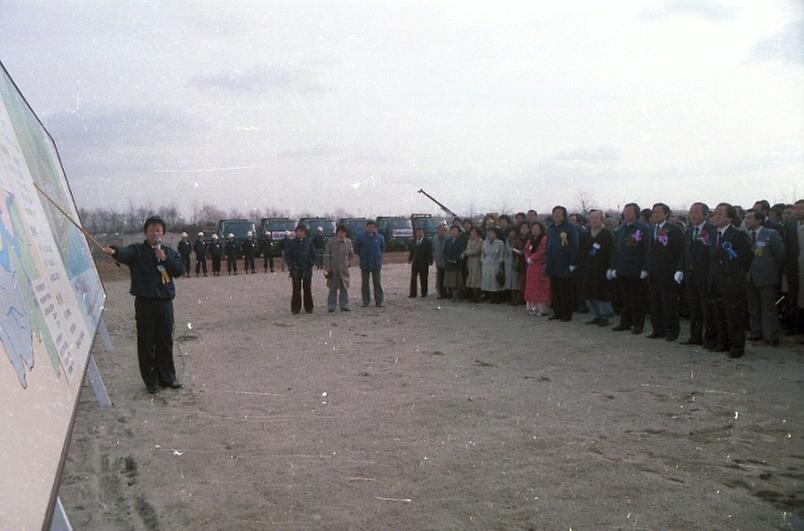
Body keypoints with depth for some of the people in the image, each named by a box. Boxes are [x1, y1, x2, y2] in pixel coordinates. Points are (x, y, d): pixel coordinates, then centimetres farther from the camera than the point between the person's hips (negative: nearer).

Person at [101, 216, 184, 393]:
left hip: (165, 303, 3)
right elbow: (125, 253, -24)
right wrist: (114, 251, -47)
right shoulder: (137, 250, -1)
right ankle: (150, 381, 14)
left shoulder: (170, 252, 11)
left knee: (165, 342, 11)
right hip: (145, 303, -3)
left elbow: (180, 270, -1)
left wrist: (164, 259, -13)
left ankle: (167, 378, 23)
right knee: (146, 344, 2)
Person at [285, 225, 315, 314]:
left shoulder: (309, 242, 6)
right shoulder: (291, 243, 2)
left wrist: (311, 264, -2)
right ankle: (295, 309, 10)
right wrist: (292, 265, -9)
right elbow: (287, 256, 1)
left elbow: (312, 255, 10)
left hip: (307, 270, 1)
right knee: (296, 290, 2)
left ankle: (309, 308, 15)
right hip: (296, 270, -1)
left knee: (307, 290, 6)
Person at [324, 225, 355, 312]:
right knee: (333, 289, 2)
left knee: (344, 288, 5)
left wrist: (349, 262, 6)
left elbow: (351, 254, 19)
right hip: (333, 269, -3)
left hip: (344, 269, 3)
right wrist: (326, 267, -9)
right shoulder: (331, 241, -3)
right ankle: (331, 307, 9)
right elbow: (327, 255, -4)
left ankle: (344, 306, 14)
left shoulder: (348, 242, 5)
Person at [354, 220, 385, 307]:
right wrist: (362, 256, 8)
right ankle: (365, 301, 13)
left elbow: (383, 248, 18)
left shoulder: (380, 237, 3)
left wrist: (378, 256, 12)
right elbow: (356, 248, 9)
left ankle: (378, 301, 7)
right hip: (364, 264, 0)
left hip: (376, 264, 0)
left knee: (377, 283, 1)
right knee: (364, 284, 5)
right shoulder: (361, 237, -2)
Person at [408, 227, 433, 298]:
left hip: (424, 263, -3)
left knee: (423, 279, 4)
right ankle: (413, 294, 2)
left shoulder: (427, 241, -2)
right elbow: (411, 251, 12)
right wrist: (410, 259, 4)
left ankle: (424, 293, 12)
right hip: (415, 262, 3)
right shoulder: (413, 241, 10)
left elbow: (430, 252, -4)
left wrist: (430, 261, -10)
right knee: (413, 278, 0)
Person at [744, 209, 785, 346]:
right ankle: (756, 333, 24)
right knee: (753, 307, 12)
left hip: (767, 278, -5)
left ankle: (772, 337, 5)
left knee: (769, 308, -2)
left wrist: (775, 273, 1)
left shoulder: (771, 234, -7)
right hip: (750, 278, 5)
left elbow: (780, 255, -4)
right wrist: (746, 273, 4)